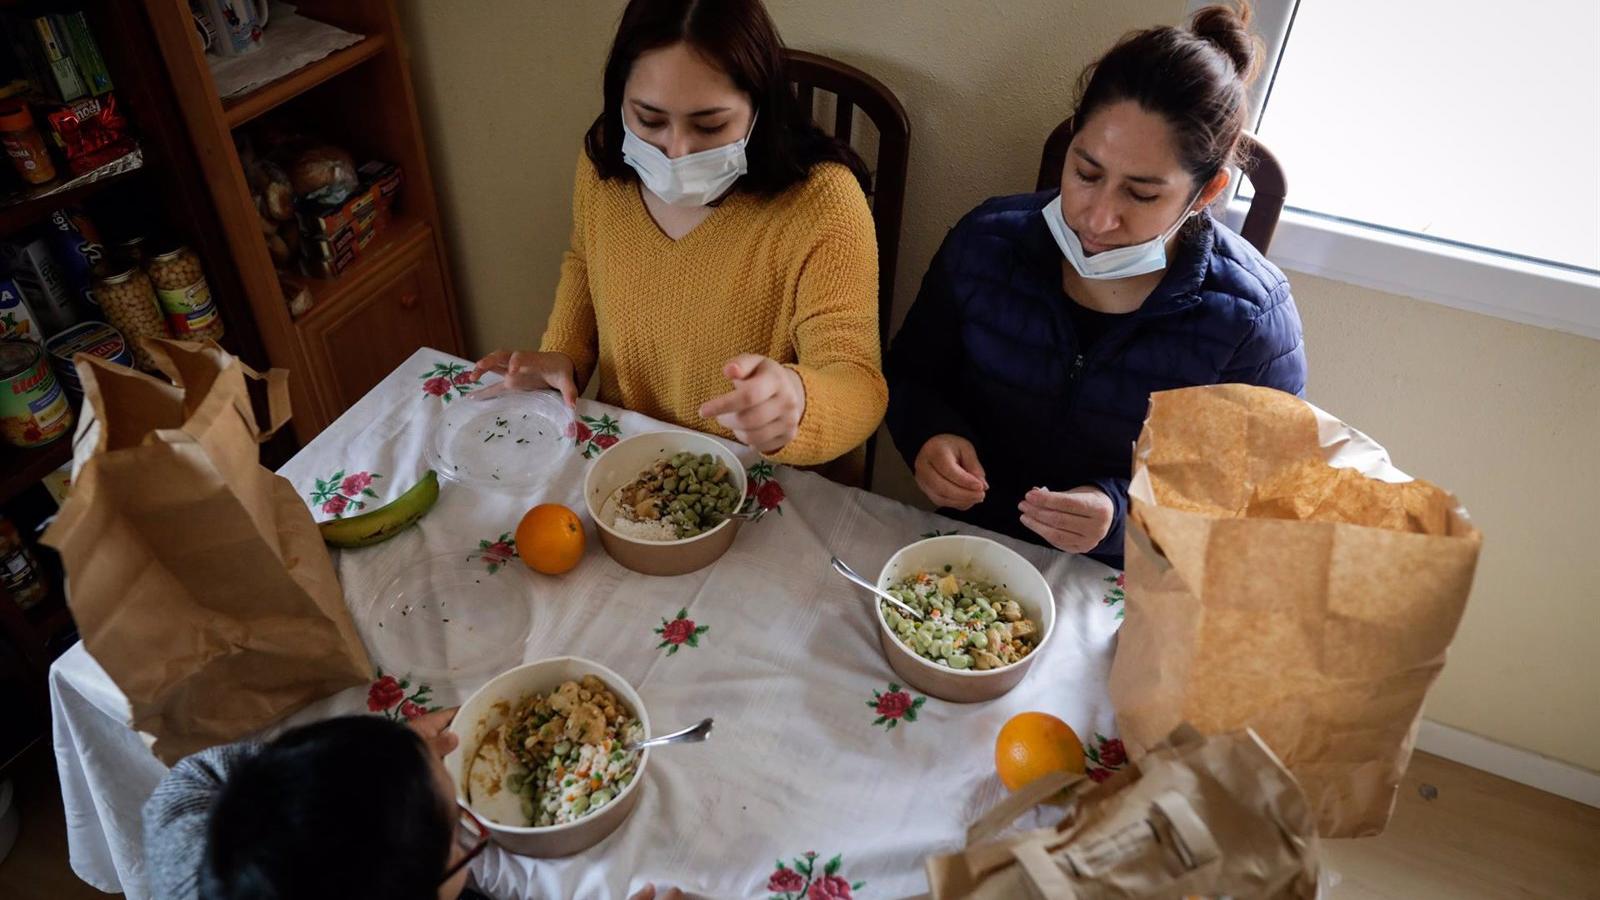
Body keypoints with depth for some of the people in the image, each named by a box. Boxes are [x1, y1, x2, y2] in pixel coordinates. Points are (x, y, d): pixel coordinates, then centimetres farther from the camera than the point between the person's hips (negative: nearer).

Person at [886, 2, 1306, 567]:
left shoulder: (1255, 321, -14)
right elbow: (911, 375, 6)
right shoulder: (988, 241, -7)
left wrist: (1124, 515, -24)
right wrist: (930, 435, -15)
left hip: (1124, 590, 0)